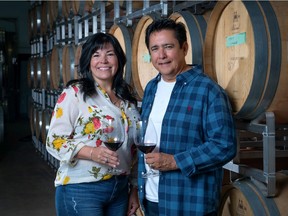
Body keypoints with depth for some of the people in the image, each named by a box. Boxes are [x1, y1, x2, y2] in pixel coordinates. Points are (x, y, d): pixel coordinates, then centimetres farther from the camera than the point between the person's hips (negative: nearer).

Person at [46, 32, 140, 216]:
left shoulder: (127, 95, 8)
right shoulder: (74, 93, -8)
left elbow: (133, 146, 12)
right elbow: (55, 141, -12)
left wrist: (135, 187, 12)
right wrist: (92, 153, -26)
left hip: (121, 188, 5)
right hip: (81, 189, -5)